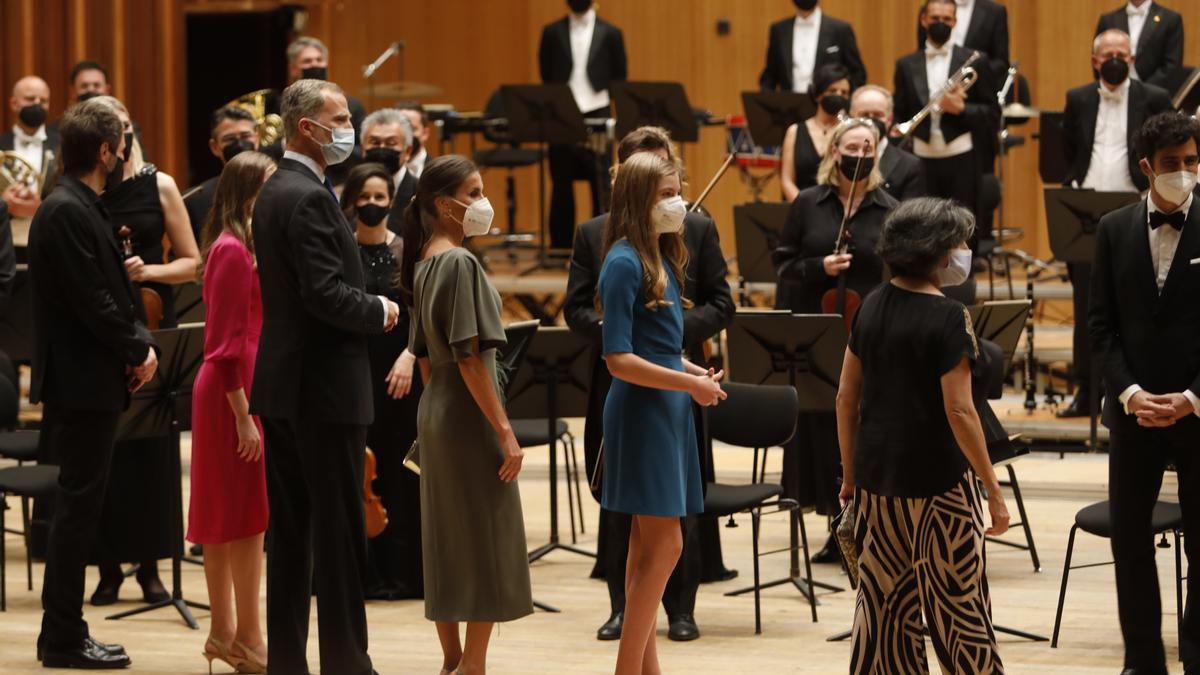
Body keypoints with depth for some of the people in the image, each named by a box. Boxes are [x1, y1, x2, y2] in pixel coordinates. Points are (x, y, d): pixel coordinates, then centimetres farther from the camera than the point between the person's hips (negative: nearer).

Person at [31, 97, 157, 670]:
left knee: (80, 505, 13)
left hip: (89, 381, 10)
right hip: (81, 382, -10)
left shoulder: (80, 207, 14)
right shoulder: (67, 212, -18)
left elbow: (109, 292, 17)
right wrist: (138, 351, -10)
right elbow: (92, 301, -21)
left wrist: (139, 344, 3)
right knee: (79, 506, -5)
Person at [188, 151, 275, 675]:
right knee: (248, 516, -5)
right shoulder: (234, 251, -16)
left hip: (228, 390, 10)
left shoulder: (236, 247, 14)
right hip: (235, 393, -10)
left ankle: (224, 631, 17)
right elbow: (228, 343, -19)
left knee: (223, 517, 12)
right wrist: (244, 415, -21)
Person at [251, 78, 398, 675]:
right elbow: (327, 293, -24)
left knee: (290, 531, 11)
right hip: (324, 385, -10)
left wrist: (369, 307, 10)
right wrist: (379, 312, -7)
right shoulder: (309, 197, -17)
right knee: (340, 533, -3)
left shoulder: (273, 192, 14)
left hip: (281, 384, 10)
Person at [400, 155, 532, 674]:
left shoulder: (424, 262, 9)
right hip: (469, 416, -9)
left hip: (435, 413, 9)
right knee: (487, 544, -2)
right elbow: (470, 357, -22)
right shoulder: (460, 263, -18)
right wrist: (505, 431, -20)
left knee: (446, 541, 12)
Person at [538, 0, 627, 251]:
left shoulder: (610, 33, 5)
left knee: (600, 183, -1)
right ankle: (560, 247, 10)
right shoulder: (553, 32, 7)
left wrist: (604, 97, -2)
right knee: (561, 183, 4)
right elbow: (546, 72, 11)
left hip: (597, 114, -1)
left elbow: (620, 77, 8)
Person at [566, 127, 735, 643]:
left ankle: (681, 608, 10)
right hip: (617, 383, 1)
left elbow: (720, 305, 1)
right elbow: (575, 307, 4)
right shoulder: (593, 234, 6)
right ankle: (623, 606, 14)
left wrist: (677, 329, -16)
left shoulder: (698, 230, 3)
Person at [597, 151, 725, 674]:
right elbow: (619, 360, -19)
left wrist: (695, 371, 4)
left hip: (668, 412, 9)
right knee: (664, 544, -9)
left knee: (649, 544, 10)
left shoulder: (661, 258, 12)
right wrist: (690, 383, -16)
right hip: (641, 411, -9)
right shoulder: (625, 263, -15)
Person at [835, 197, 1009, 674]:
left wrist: (850, 473, 16)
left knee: (884, 599, 13)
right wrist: (993, 489, -14)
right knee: (957, 604, 3)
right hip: (938, 481, -6)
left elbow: (847, 397, 8)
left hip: (876, 477, 6)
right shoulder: (948, 318, -15)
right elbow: (959, 411, -18)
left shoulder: (873, 307, 4)